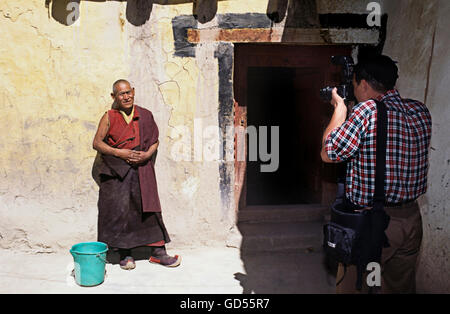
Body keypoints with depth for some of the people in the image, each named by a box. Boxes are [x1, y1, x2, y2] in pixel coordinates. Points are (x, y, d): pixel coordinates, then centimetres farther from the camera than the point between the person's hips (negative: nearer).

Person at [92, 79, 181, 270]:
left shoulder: (145, 116, 9)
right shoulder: (109, 117, 3)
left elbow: (155, 141, 14)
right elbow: (97, 143, 2)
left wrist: (147, 154, -7)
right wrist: (119, 153, -12)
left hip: (142, 169, 2)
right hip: (116, 171, -1)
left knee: (150, 208, 0)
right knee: (120, 211, -1)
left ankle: (158, 252, 8)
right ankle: (125, 254, 13)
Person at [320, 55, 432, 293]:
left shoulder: (367, 111, -20)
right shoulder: (420, 111, 1)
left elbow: (328, 154, -11)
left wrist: (340, 108, 0)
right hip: (411, 220, 7)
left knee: (351, 288, 11)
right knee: (402, 287, 23)